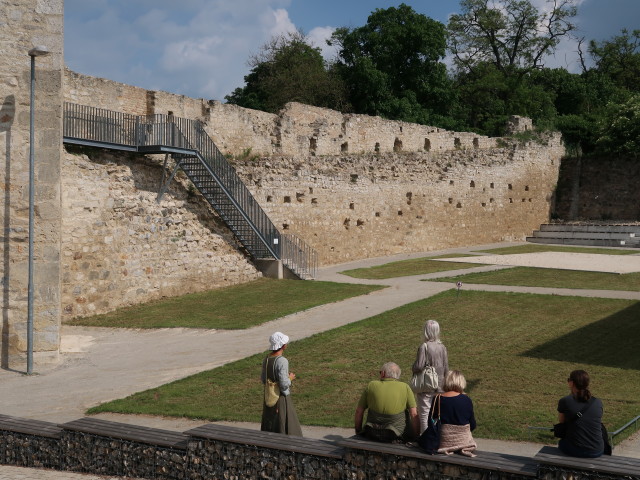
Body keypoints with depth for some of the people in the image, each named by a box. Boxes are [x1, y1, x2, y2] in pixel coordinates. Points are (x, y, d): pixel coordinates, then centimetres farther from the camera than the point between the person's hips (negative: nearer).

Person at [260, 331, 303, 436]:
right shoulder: (282, 361, -23)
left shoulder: (266, 360, 1)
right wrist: (290, 378, -5)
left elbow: (263, 380, 9)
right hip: (281, 398, -7)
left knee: (269, 426, 18)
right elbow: (284, 384, -23)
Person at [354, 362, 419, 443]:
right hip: (397, 435, -2)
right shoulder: (405, 387, -2)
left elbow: (359, 411, 6)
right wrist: (415, 436, 3)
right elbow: (414, 414, -6)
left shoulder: (372, 385, 2)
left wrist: (358, 431, 18)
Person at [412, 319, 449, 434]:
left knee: (424, 412, 4)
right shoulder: (442, 347, -2)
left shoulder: (424, 347, -18)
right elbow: (446, 368, 4)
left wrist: (413, 368, 2)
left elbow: (419, 366, -20)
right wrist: (443, 380, 17)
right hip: (439, 385, 5)